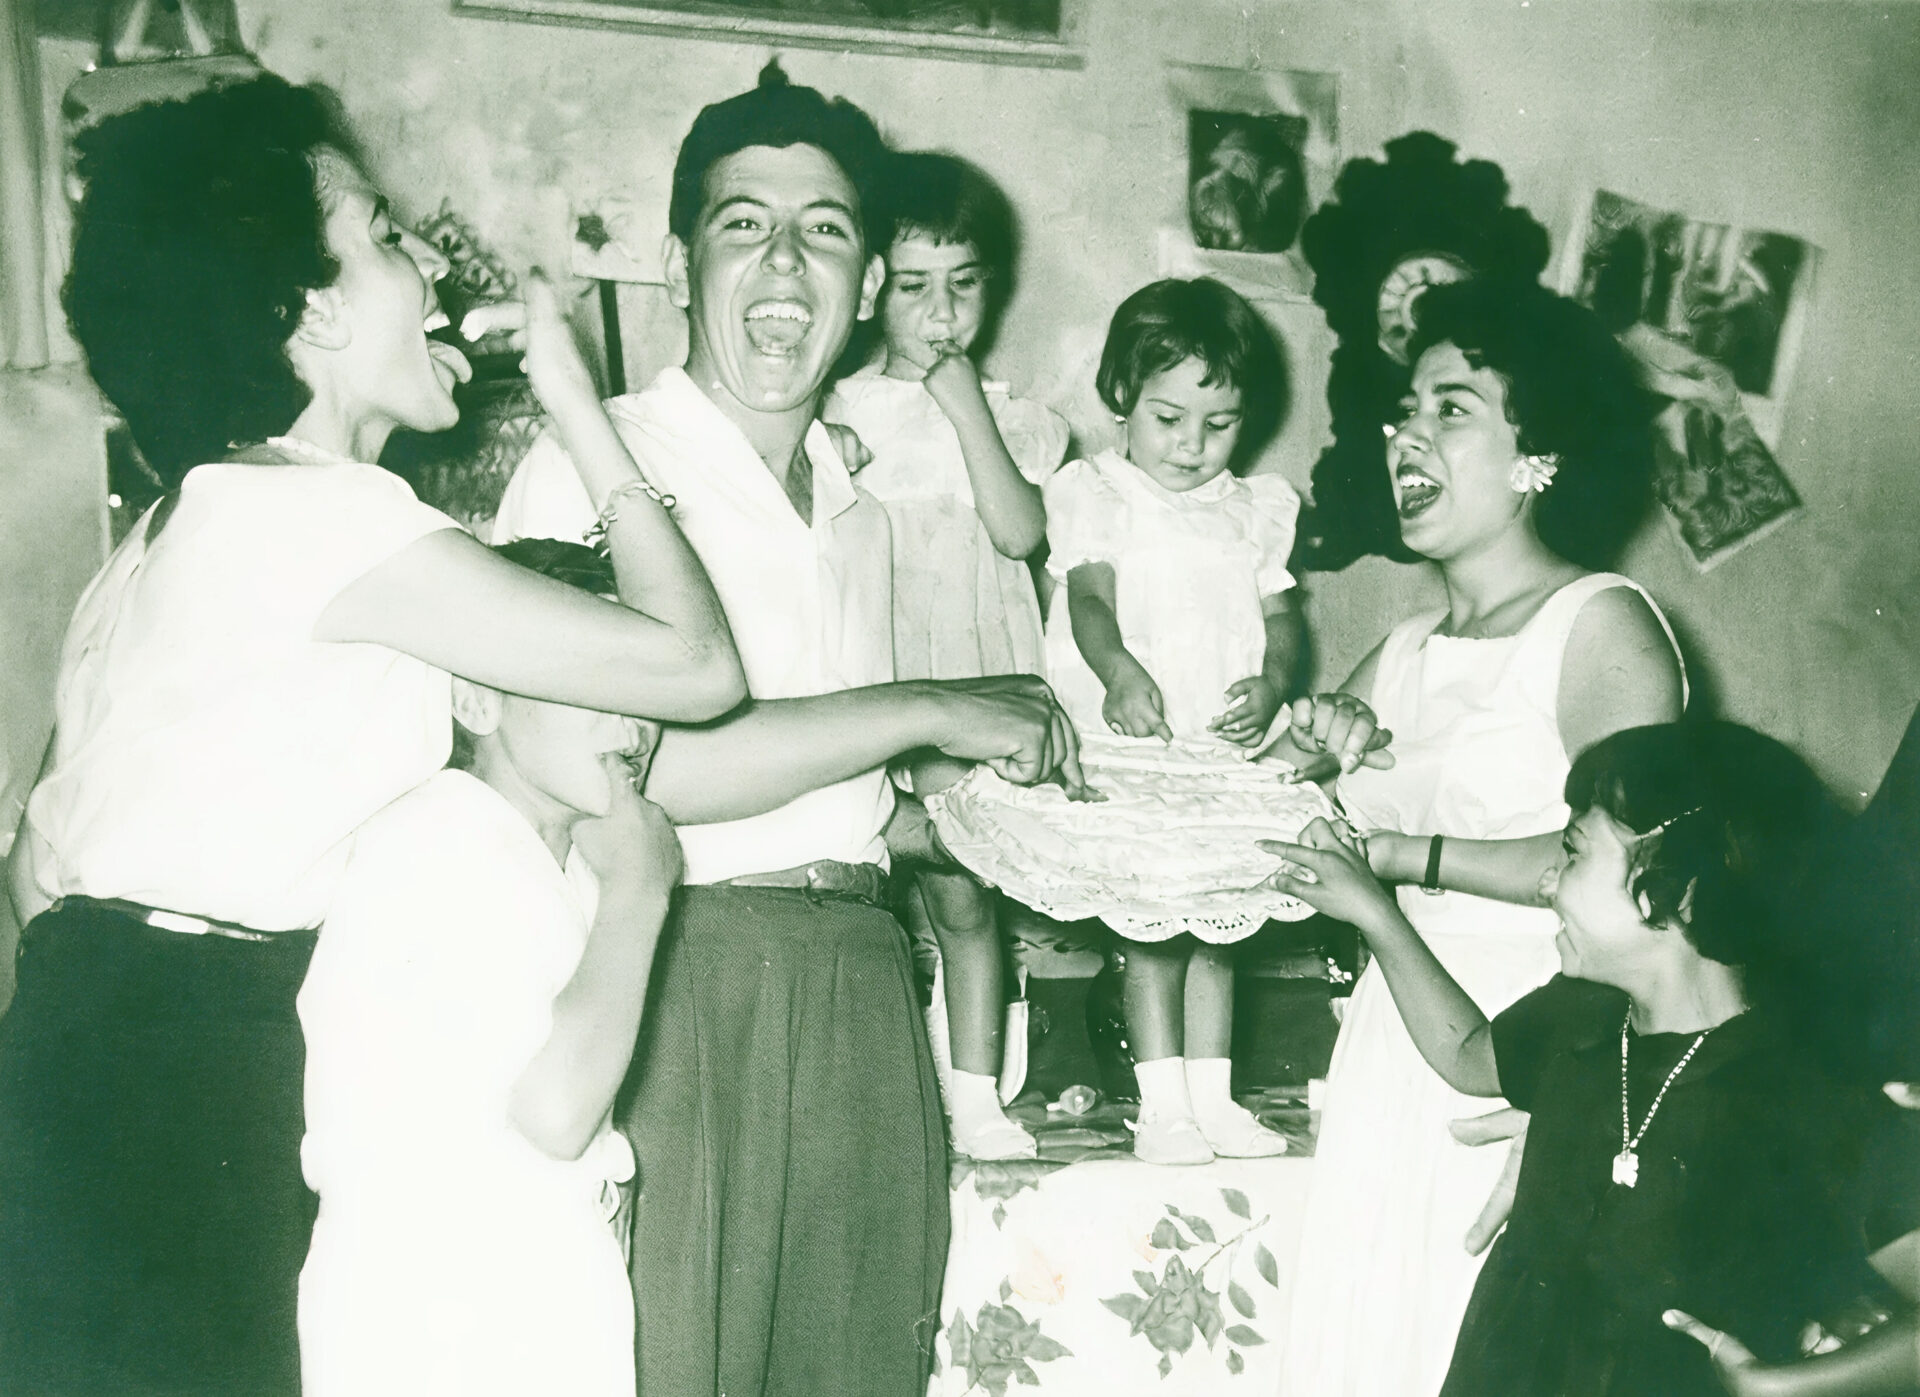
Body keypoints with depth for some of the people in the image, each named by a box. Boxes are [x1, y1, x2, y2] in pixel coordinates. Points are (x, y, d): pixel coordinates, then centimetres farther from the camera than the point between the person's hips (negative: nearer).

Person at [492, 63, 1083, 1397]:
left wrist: (1013, 758, 7)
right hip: (677, 981, -6)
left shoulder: (859, 514, 19)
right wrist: (920, 710, -14)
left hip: (859, 983, 7)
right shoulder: (595, 463, -5)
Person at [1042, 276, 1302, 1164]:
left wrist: (1272, 683, -12)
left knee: (1217, 925, 10)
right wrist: (1120, 674, -34)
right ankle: (1161, 1106, 3)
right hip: (1132, 751, -4)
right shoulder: (1094, 494, -1)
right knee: (1154, 926, -5)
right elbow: (1090, 598, -14)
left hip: (1228, 751, 4)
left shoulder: (1258, 508, 11)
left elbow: (1281, 615, 10)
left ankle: (1212, 1096, 18)